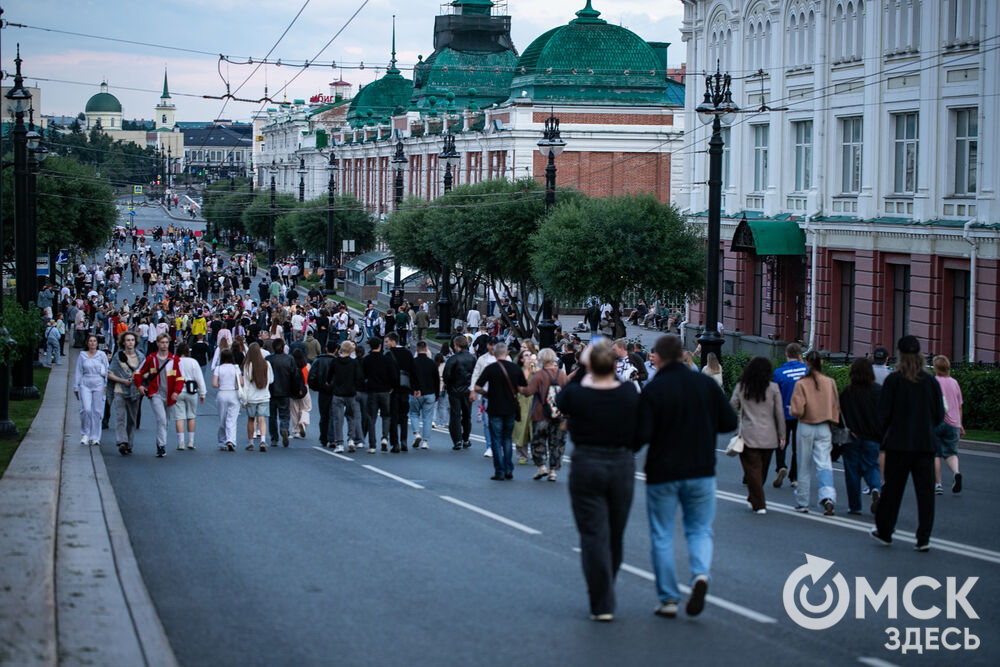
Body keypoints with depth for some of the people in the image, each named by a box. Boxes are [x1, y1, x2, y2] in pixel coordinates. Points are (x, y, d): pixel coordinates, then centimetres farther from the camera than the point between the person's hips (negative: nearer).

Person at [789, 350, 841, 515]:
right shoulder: (830, 382, -3)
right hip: (824, 428, 2)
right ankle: (828, 497, -22)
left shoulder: (802, 384, -12)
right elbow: (836, 407, 4)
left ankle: (802, 503, 18)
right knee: (824, 464, -1)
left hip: (806, 428, -2)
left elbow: (797, 411, -14)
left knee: (804, 466, 9)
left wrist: (791, 410, 7)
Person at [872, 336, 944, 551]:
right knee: (925, 491, 3)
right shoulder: (931, 382, 0)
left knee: (892, 488, 10)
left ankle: (884, 532, 20)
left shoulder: (893, 380, -8)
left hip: (898, 443, -2)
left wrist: (888, 429, 13)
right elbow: (939, 415, 4)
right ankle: (923, 539, 0)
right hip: (925, 443, 2)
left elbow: (884, 413, -7)